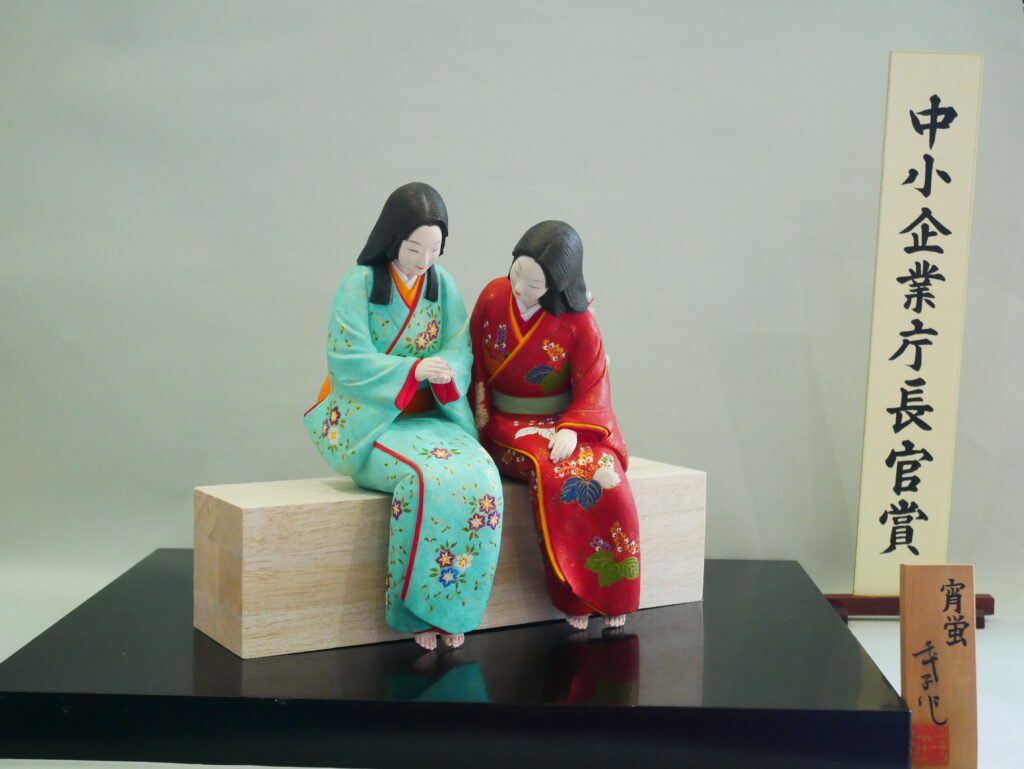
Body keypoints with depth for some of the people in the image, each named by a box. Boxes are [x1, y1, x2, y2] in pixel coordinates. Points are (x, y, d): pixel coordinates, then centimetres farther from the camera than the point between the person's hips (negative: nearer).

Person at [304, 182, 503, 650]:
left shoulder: (442, 284, 8)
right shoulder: (360, 285, -5)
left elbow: (460, 351, 3)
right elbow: (348, 363, -12)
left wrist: (447, 371, -21)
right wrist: (413, 370, -25)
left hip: (430, 416, 4)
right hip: (368, 419, -4)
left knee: (480, 476, -25)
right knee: (428, 477, -33)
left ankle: (446, 607, -16)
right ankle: (416, 610, -20)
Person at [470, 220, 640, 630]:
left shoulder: (579, 324, -10)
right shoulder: (494, 296, -4)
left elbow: (592, 391, -6)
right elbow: (475, 364, 7)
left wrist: (571, 429, -23)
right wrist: (480, 418, 1)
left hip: (563, 424, 0)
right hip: (510, 427, 0)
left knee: (603, 475, -30)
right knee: (559, 476, -32)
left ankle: (608, 595, -15)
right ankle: (574, 596, -22)